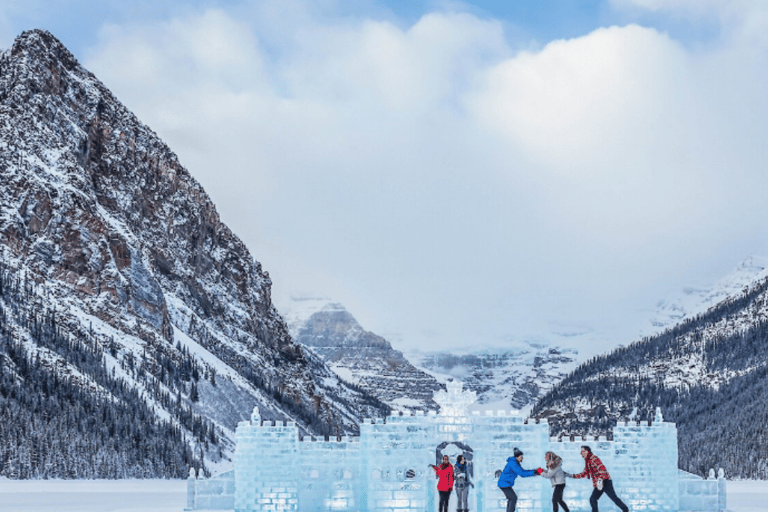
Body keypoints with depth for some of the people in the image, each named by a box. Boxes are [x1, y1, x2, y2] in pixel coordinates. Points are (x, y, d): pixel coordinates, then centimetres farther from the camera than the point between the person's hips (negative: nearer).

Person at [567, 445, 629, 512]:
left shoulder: (594, 458, -12)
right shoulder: (587, 462, 17)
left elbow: (602, 468, -23)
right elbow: (584, 473, 25)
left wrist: (600, 480, -30)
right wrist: (572, 476, 20)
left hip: (605, 482, -9)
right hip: (598, 484, 9)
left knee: (614, 498, -5)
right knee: (592, 499, 3)